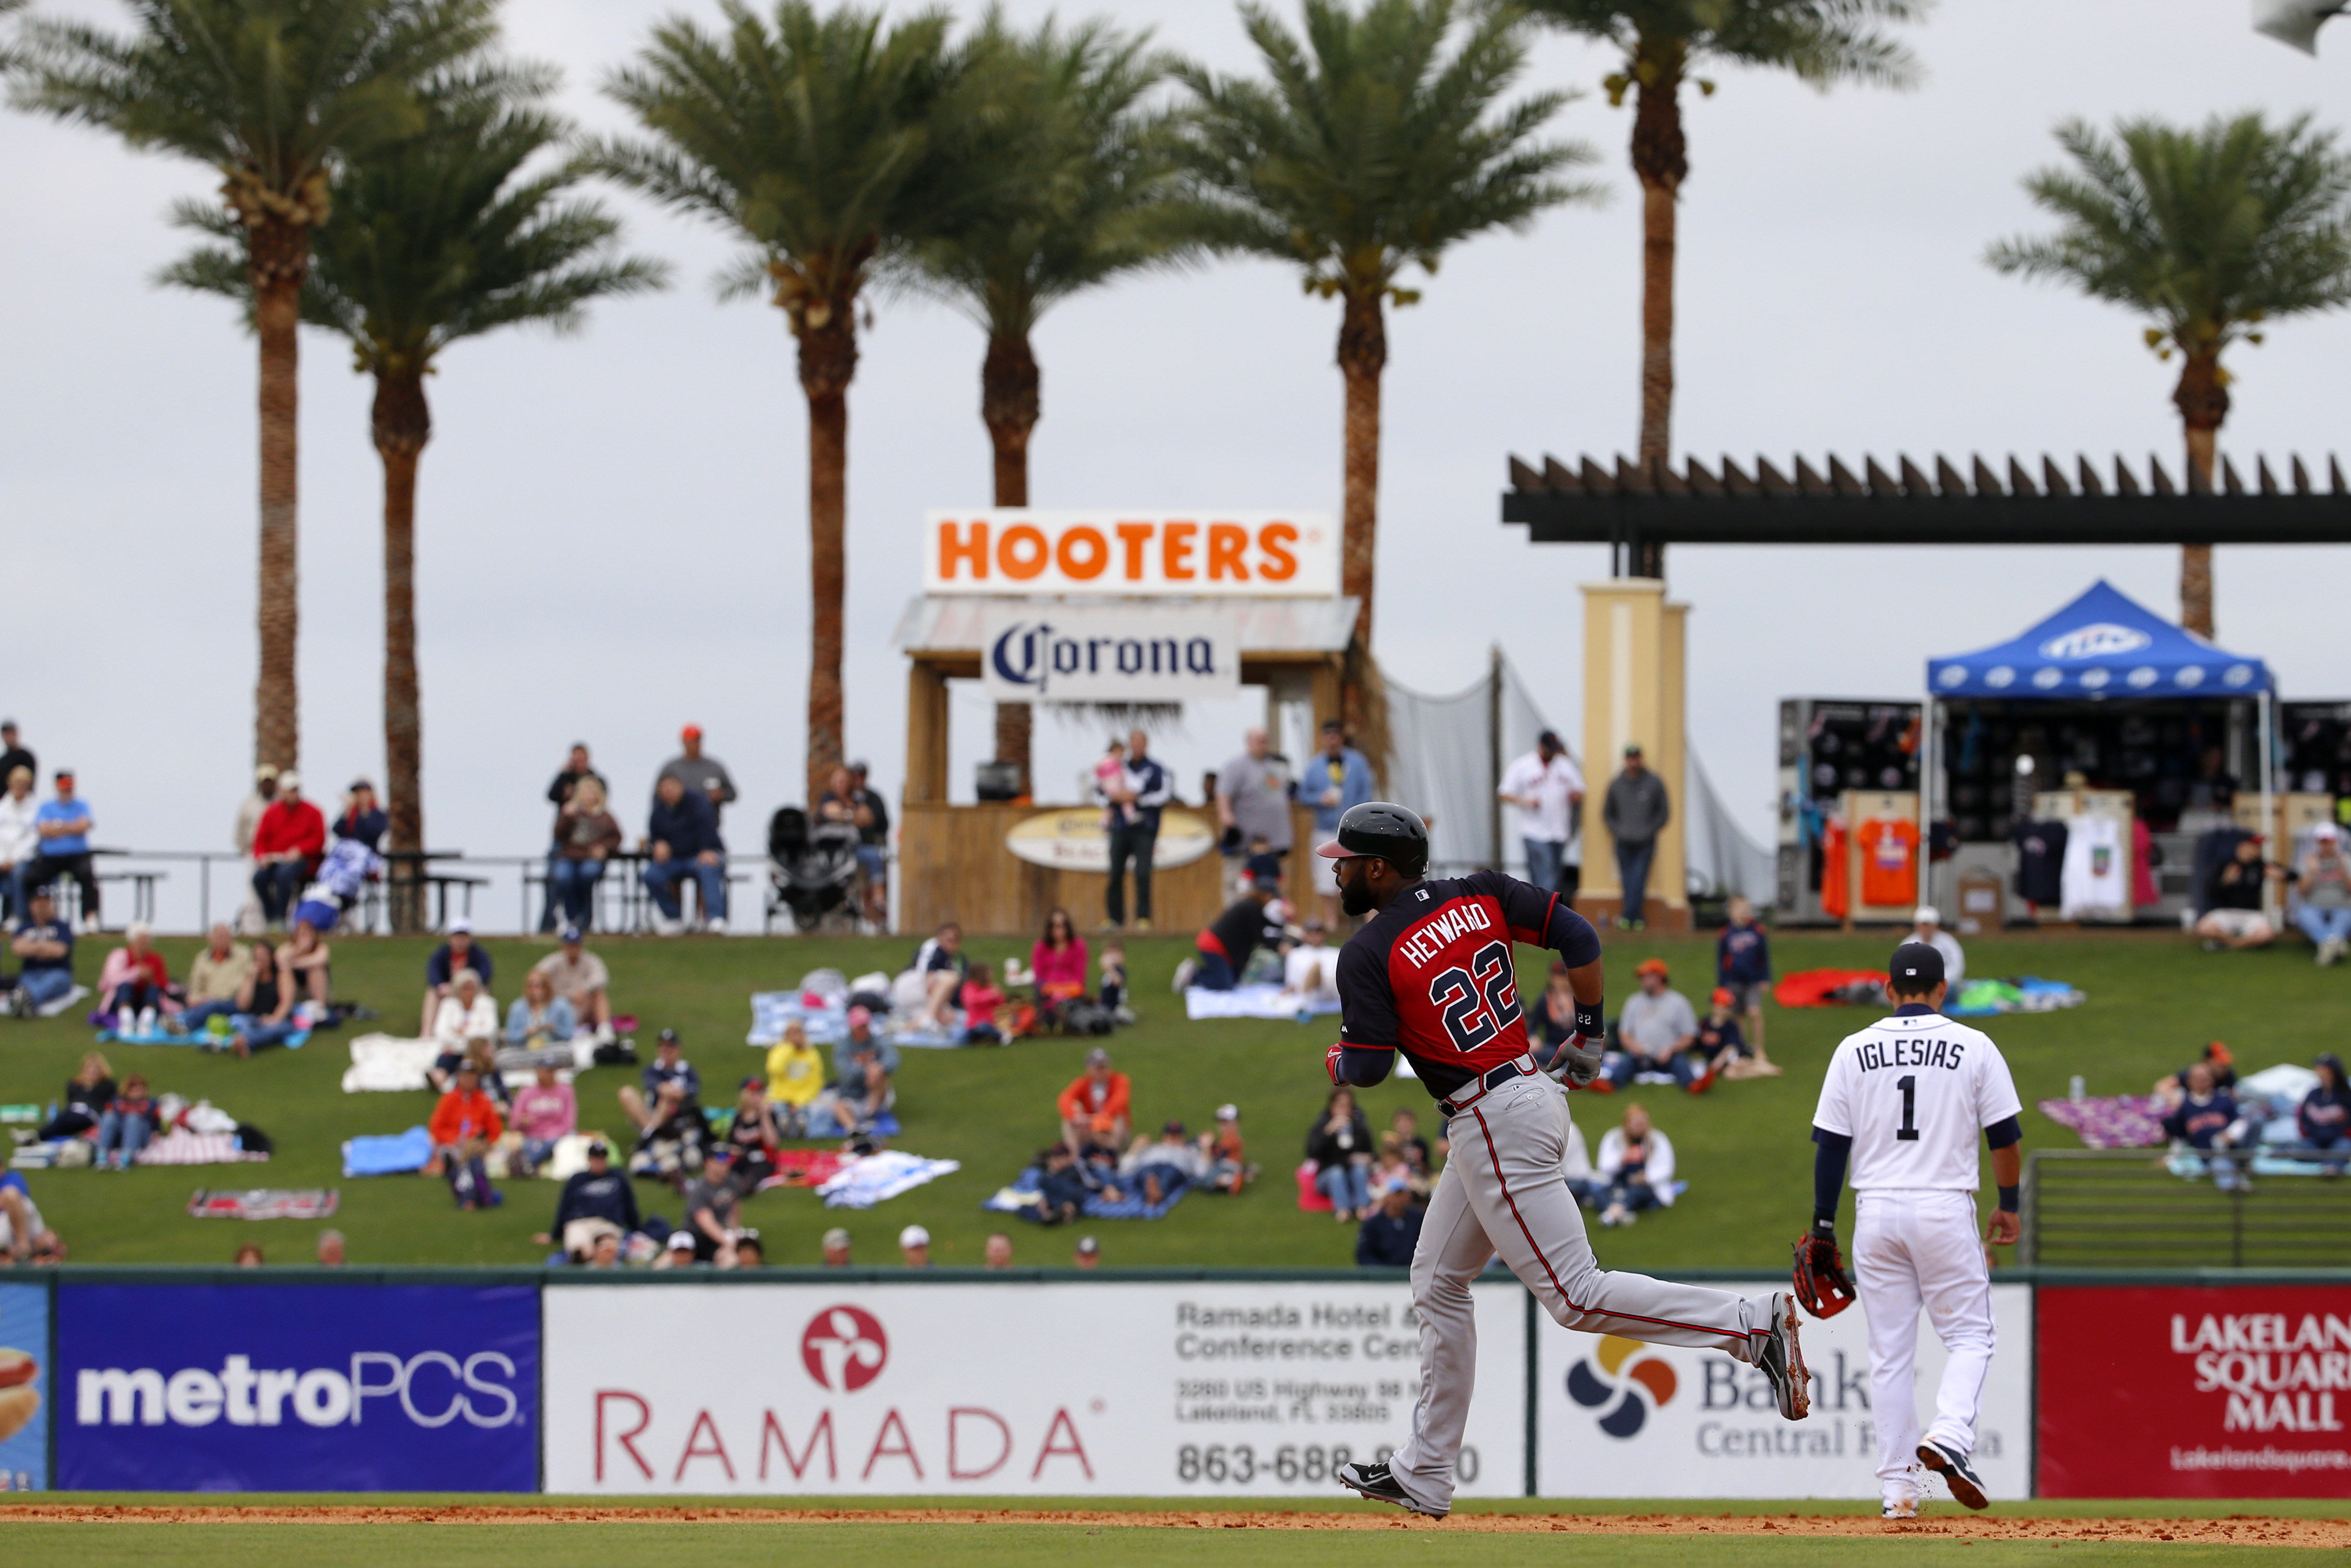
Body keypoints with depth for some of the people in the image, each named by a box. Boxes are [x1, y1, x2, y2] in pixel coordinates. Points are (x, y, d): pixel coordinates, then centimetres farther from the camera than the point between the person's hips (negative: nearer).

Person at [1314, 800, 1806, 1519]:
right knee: (1438, 1283, 17)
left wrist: (1334, 1061, 11)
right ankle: (1424, 1473, 22)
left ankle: (1753, 1324, -18)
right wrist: (1588, 1036, 15)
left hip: (1495, 1123, -10)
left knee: (1575, 1294, -10)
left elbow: (1368, 1068, -13)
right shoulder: (1478, 895, 8)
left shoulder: (1367, 955, -12)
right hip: (1534, 1093, 10)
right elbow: (1578, 936, 5)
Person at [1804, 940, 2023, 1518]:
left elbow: (1830, 1144, 3)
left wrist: (1823, 1225, 10)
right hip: (1945, 1207, -2)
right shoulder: (1974, 1048, 0)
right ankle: (1948, 1437, -20)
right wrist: (2008, 1204, 16)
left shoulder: (1854, 1051, 4)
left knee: (1889, 1352, 8)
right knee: (1969, 1336, 7)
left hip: (1877, 1211, 2)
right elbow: (2005, 1135, 2)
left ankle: (1899, 1486, 5)